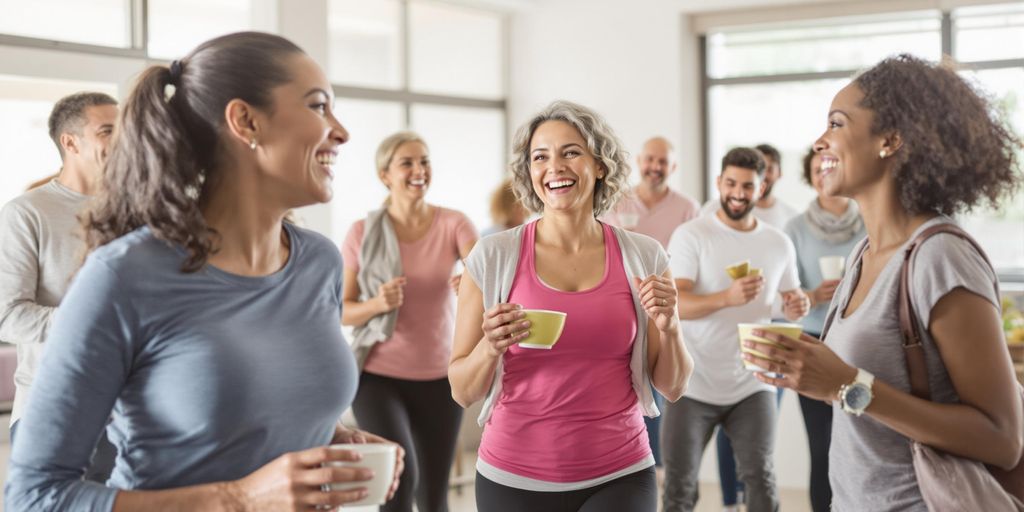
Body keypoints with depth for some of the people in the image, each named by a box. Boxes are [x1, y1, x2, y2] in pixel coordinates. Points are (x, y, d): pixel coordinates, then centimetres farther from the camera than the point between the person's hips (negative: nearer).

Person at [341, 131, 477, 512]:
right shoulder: (363, 233, -5)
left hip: (439, 377, 1)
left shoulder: (454, 225, -5)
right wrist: (376, 304, -19)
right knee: (400, 476, -23)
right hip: (379, 376, -1)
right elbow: (341, 311, 2)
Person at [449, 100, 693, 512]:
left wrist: (668, 327, -13)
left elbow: (672, 386, 5)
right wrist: (491, 347, -19)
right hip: (514, 478, 0)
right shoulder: (493, 257, -5)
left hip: (618, 477, 1)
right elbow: (463, 392, 0)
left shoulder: (643, 257, 0)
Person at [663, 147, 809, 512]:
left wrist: (797, 306, -10)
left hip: (753, 385, 3)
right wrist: (728, 297, -36)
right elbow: (675, 303, -19)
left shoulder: (779, 243, 5)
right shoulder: (690, 235, -9)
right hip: (693, 384, -2)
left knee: (760, 477, 3)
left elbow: (789, 301, 15)